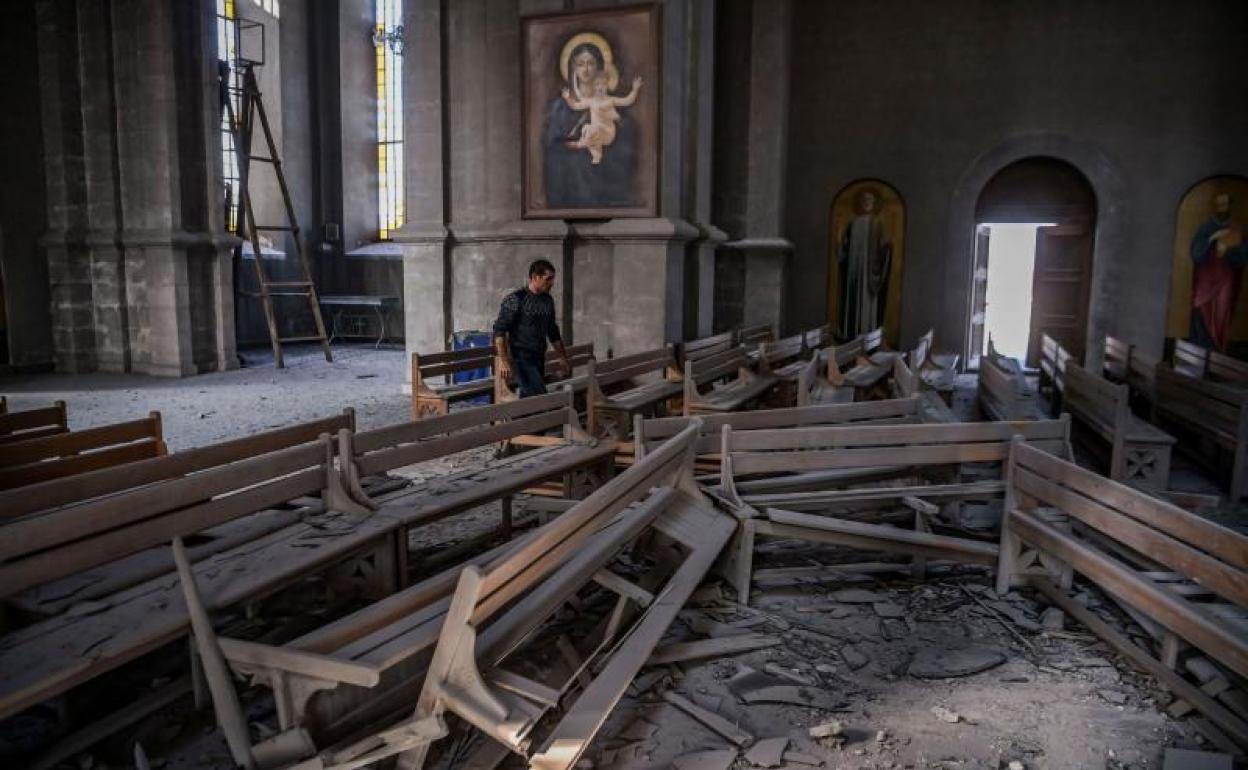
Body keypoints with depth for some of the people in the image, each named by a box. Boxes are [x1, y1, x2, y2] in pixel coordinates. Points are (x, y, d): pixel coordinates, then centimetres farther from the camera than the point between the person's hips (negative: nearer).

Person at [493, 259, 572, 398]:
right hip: (521, 358, -7)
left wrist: (564, 359, 22)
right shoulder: (515, 298, -9)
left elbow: (553, 333, 22)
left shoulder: (548, 301, 12)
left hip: (539, 359, 7)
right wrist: (503, 360, -22)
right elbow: (499, 330, -13)